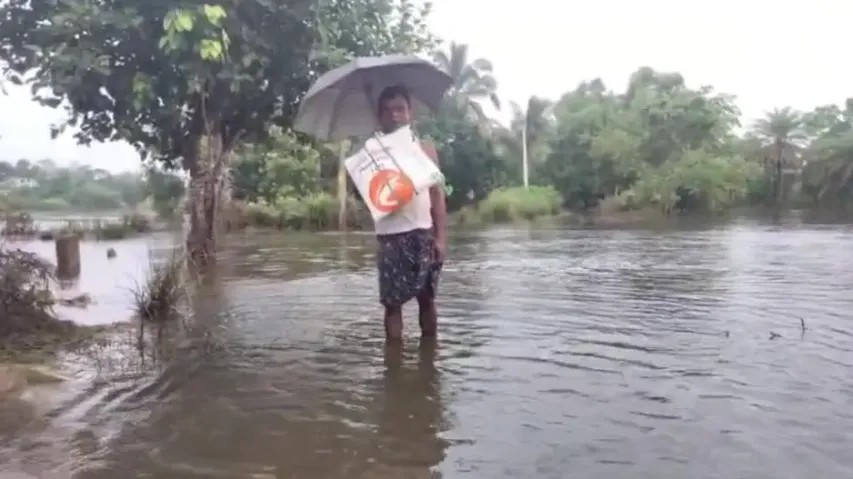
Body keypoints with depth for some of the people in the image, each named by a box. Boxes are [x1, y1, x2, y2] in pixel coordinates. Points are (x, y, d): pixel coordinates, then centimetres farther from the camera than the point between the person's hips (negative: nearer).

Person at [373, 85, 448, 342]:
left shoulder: (425, 147, 9)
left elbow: (437, 193, 6)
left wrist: (441, 236, -2)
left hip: (423, 233, 1)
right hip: (390, 236, -1)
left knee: (427, 297, 10)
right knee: (392, 301, 2)